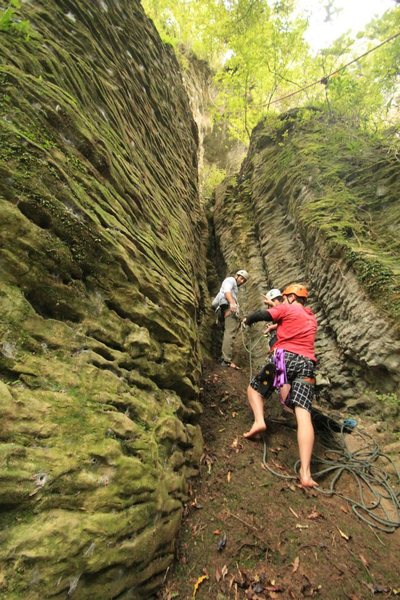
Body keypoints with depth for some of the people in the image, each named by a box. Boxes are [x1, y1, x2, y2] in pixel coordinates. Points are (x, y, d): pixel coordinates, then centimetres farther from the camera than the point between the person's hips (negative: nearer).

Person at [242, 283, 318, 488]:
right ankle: (305, 473, -16)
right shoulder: (311, 318, 28)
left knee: (254, 387, 18)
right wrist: (276, 326, 47)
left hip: (285, 357, -5)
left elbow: (262, 315, 3)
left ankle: (259, 420, -5)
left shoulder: (287, 309, 8)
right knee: (304, 416, -7)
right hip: (307, 364, 5)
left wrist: (247, 320, 21)